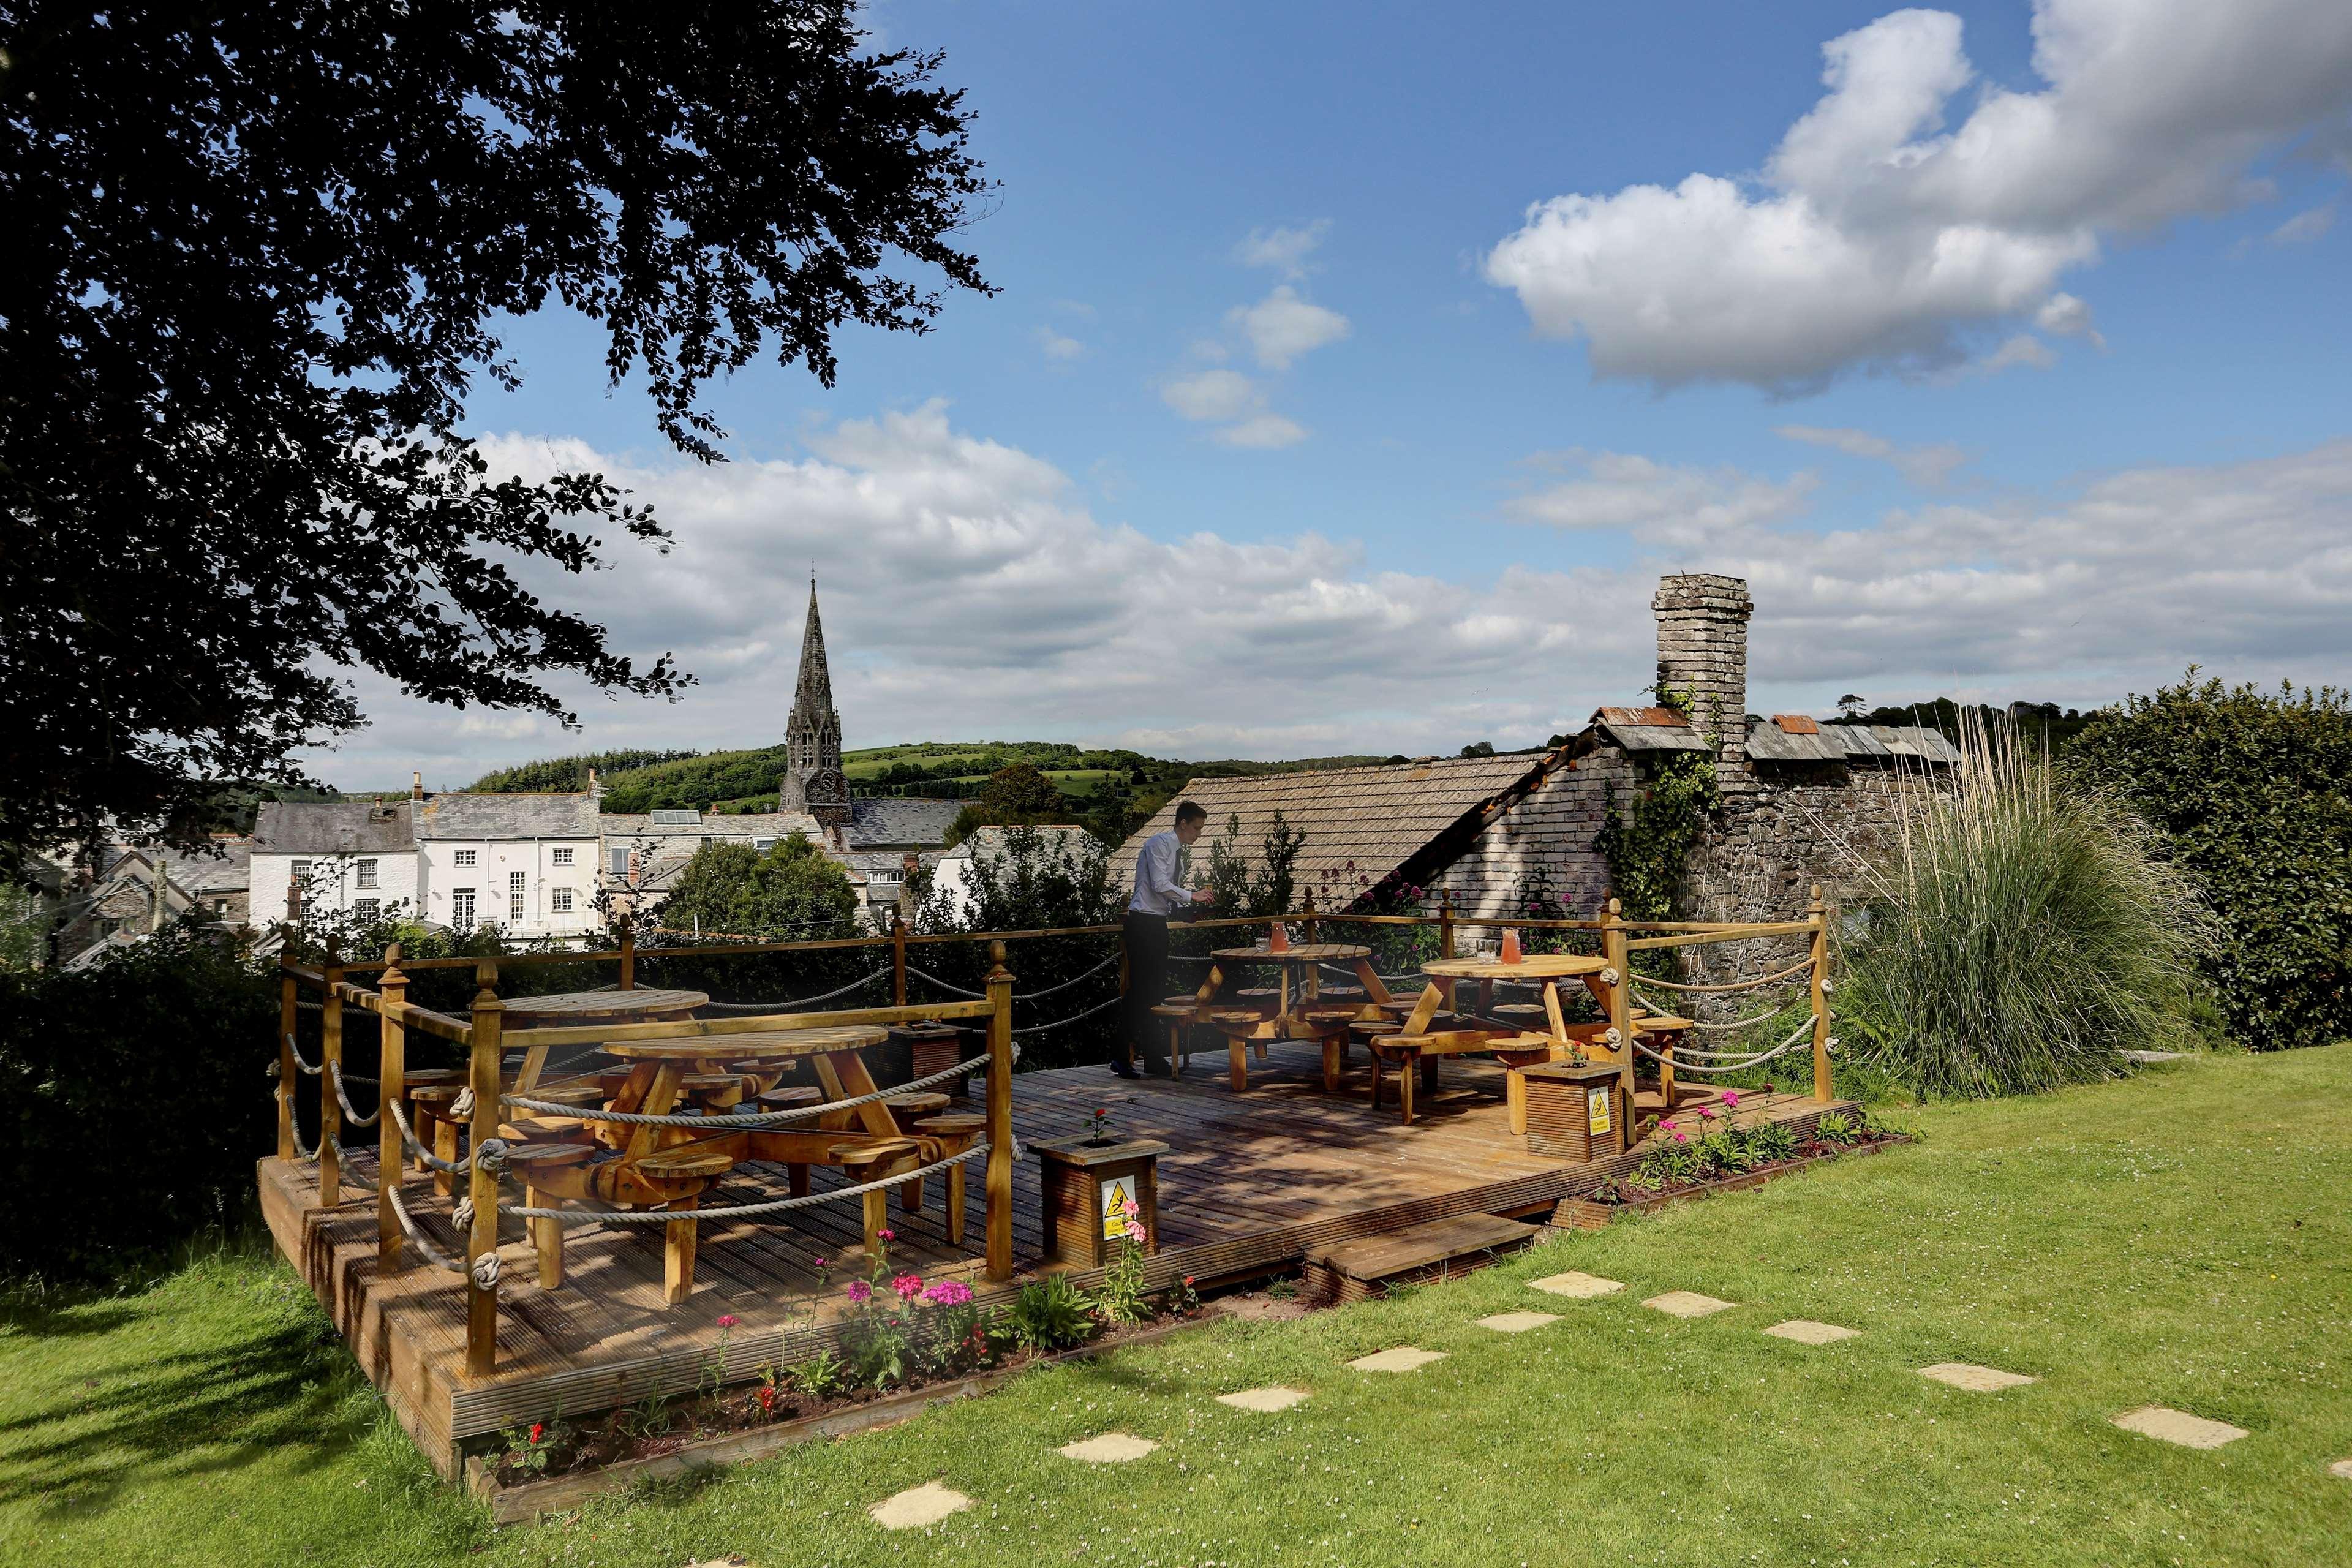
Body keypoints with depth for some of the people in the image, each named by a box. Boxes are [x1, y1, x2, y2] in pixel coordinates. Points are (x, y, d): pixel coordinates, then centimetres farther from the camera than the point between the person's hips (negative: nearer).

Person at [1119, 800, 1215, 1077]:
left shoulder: (1179, 852, 17)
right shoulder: (1159, 844, -11)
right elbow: (1159, 884, -21)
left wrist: (1193, 906, 4)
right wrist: (1192, 896, -14)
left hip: (1158, 923, 9)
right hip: (1142, 922, -9)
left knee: (1157, 987, 10)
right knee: (1140, 987, -10)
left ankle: (1154, 1054, 17)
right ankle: (1121, 1055, -6)